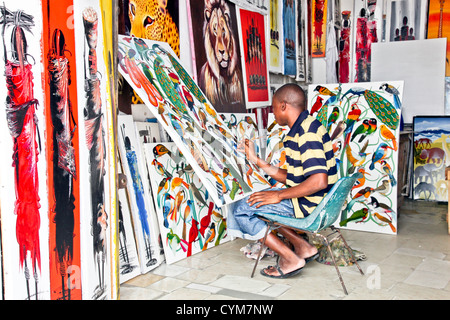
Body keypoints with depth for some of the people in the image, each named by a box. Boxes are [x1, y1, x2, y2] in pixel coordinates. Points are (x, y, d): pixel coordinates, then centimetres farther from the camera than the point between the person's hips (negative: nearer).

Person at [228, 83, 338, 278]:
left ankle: (291, 259, -3)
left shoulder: (307, 132, -19)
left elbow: (319, 181, -29)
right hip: (307, 202, 10)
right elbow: (291, 179, 15)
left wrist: (279, 195, -19)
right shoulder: (302, 130, 14)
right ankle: (301, 246, 12)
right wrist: (255, 159, 16)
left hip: (309, 206, -10)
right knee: (261, 201, 24)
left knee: (240, 210, -4)